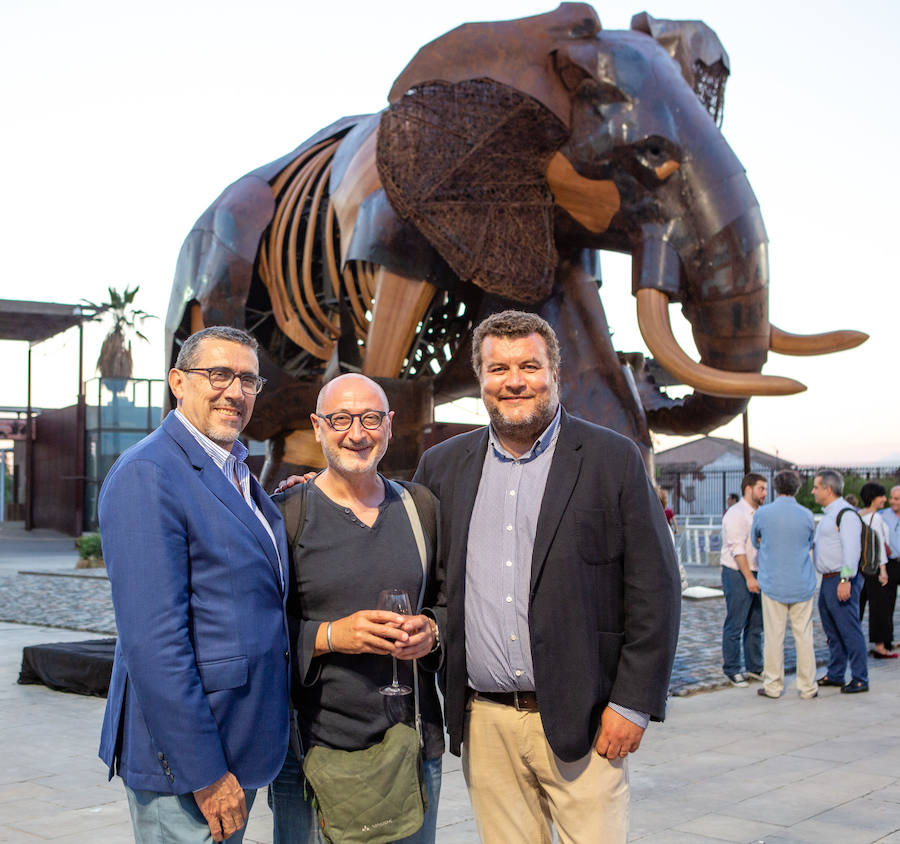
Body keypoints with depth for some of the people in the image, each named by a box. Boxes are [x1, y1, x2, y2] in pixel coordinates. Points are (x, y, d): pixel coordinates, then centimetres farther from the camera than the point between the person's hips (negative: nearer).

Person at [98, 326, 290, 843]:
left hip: (235, 748, 9)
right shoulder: (148, 475, -17)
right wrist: (204, 774, -22)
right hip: (183, 760, -9)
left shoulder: (235, 473, 12)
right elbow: (153, 640, -22)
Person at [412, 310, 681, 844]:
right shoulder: (443, 465, 8)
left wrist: (633, 703, -7)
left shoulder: (613, 459, -2)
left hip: (580, 720, -3)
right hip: (484, 722, 3)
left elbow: (655, 589, -4)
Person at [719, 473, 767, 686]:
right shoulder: (736, 514, -12)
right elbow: (737, 549, -19)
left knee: (756, 624, 12)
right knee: (735, 626, -3)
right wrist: (749, 577, -22)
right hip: (736, 573, -9)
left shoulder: (757, 514, 16)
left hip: (754, 574, 9)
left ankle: (754, 667, 21)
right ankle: (732, 671, 4)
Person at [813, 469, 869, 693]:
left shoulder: (846, 514, -14)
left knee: (849, 630, -6)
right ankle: (835, 674, 24)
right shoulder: (827, 515, 17)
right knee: (832, 631, 15)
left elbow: (851, 549, -22)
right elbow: (814, 544, 27)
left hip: (841, 580, -10)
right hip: (827, 581, 10)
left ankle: (860, 679, 0)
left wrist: (846, 579, -27)